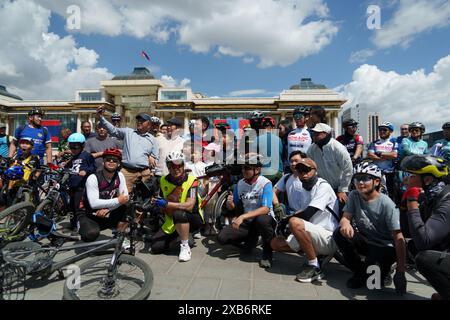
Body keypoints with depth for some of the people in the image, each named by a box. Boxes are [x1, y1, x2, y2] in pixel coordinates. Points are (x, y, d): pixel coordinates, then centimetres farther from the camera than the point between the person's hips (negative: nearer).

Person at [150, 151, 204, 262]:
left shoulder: (191, 180, -19)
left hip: (192, 219, -5)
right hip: (172, 222, 5)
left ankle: (185, 247, -17)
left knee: (179, 214, -37)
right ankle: (177, 235, 21)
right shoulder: (164, 180, -3)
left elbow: (189, 206, -31)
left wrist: (167, 204, -35)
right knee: (156, 247, -7)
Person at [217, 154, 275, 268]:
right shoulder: (240, 183, 0)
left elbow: (265, 209, -27)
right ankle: (250, 239, 15)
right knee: (222, 237, -12)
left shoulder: (265, 183, -16)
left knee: (261, 220, -40)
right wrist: (230, 203, -18)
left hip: (263, 219, -5)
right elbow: (232, 207, 7)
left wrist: (243, 217, -35)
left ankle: (267, 251, -10)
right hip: (246, 221, 5)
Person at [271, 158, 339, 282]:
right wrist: (286, 220, -3)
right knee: (275, 243, 0)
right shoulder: (303, 190, 14)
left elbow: (308, 214, -22)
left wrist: (285, 220, -11)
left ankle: (315, 267, -17)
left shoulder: (323, 186, -12)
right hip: (313, 236, 8)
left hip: (328, 238, -8)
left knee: (295, 222, -32)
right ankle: (317, 255, 5)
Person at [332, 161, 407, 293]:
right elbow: (345, 217, -10)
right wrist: (345, 224, -38)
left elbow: (398, 238, -21)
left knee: (372, 266, -32)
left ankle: (383, 271, 10)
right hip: (364, 242, 4)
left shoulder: (386, 204, -19)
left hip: (385, 246, -4)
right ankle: (360, 271, 1)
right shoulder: (354, 195, -6)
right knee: (339, 233, -23)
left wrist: (401, 272, -25)